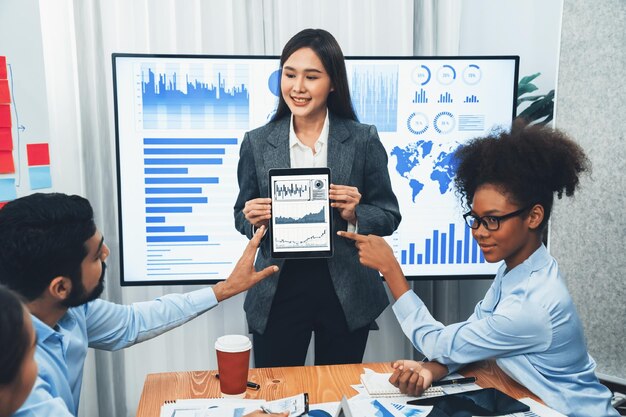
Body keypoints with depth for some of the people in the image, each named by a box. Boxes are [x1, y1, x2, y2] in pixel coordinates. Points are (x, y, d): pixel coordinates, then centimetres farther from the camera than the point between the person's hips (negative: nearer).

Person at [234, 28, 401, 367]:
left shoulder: (363, 140, -4)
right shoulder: (257, 143, 0)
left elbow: (389, 217, 0)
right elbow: (242, 217, 8)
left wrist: (354, 215, -18)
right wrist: (253, 219, -14)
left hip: (346, 295, 0)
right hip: (278, 292, 1)